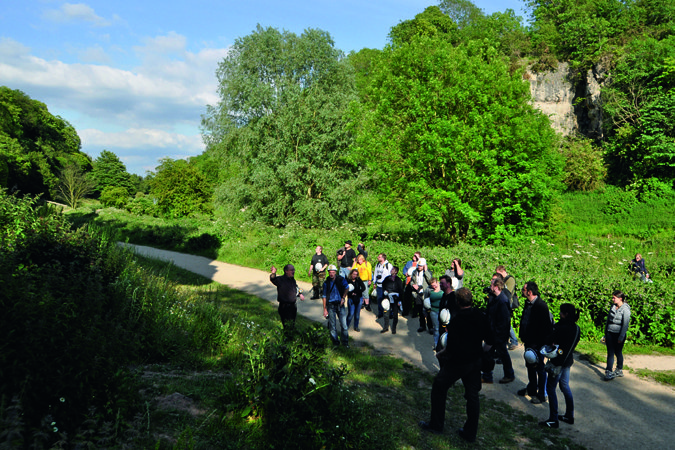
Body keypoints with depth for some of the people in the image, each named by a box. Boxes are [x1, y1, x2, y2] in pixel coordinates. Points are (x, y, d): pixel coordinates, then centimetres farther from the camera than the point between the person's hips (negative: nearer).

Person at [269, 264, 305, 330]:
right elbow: (274, 280, -36)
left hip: (293, 306, 7)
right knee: (287, 327, -4)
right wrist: (273, 274, -57)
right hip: (284, 307, -7)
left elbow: (296, 288, 26)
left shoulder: (292, 280, 9)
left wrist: (300, 294, 8)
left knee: (292, 325, 19)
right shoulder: (281, 279, -14)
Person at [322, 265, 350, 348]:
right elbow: (324, 296, 7)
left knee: (344, 324, -3)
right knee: (332, 325, 4)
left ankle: (345, 342, 8)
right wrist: (325, 309, 3)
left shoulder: (341, 280, 1)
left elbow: (347, 288, -4)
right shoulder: (326, 283, 3)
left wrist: (343, 298, -19)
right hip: (331, 305, 1)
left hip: (340, 304, -1)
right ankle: (335, 341, 17)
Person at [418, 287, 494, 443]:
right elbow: (489, 342, 5)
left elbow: (451, 346, -20)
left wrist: (441, 353, -1)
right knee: (472, 395, 14)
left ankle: (436, 425, 21)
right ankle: (470, 433, 22)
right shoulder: (481, 317, -3)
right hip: (475, 362, 6)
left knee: (439, 387, 13)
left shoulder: (456, 320, -21)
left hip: (457, 362, -6)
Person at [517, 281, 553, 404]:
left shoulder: (541, 306, -23)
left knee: (540, 368, 6)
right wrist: (523, 336, 13)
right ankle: (531, 389, 38)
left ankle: (542, 395, 20)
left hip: (538, 343, -8)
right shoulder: (528, 303, 3)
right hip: (529, 342, 9)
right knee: (530, 366, 21)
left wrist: (539, 342, -20)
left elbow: (545, 326, -22)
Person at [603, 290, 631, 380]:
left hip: (619, 334, -5)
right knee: (610, 353, 2)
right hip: (610, 333, 5)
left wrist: (621, 337, -14)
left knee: (618, 353, 9)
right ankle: (608, 372, 3)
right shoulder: (613, 306, 6)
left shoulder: (625, 309, -12)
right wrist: (605, 333, 14)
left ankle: (619, 370, 24)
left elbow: (625, 325, -13)